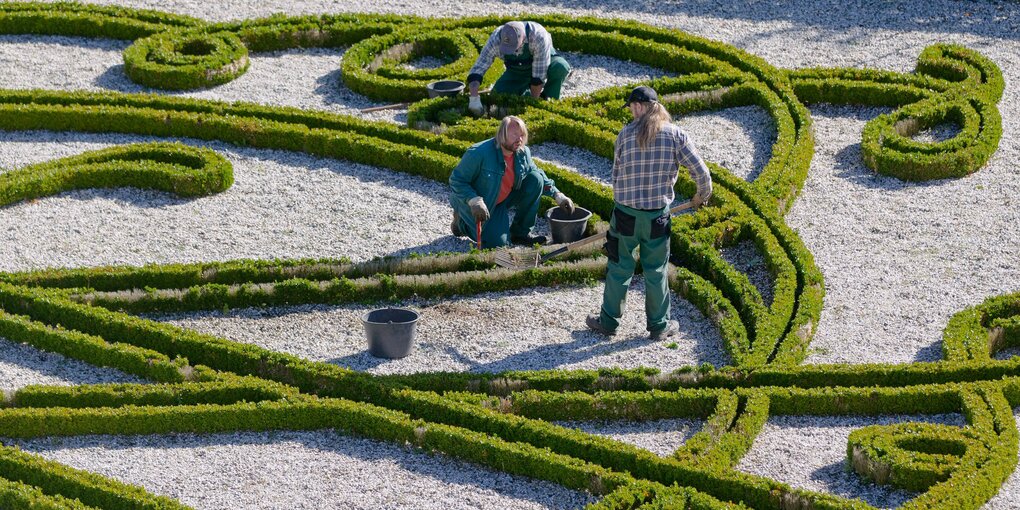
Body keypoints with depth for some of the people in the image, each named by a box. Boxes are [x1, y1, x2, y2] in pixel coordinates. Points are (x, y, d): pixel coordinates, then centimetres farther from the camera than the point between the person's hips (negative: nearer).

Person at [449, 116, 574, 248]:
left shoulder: (523, 153, -7)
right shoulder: (479, 153, -27)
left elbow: (537, 173, 11)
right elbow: (456, 180, -22)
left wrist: (557, 195, -2)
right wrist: (475, 201, -36)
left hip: (502, 202, 6)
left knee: (535, 179, -10)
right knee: (499, 243, -19)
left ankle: (520, 232, -1)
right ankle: (462, 221, 11)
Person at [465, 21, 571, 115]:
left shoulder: (538, 36, -40)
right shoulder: (496, 39, -31)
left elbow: (539, 73, -35)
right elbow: (477, 69, -29)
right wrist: (474, 98, -42)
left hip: (542, 64, -3)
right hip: (517, 71, 3)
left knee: (560, 66, -36)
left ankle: (548, 99, -11)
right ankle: (526, 90, 11)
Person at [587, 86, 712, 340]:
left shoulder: (626, 134, -5)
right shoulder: (675, 134, -7)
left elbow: (616, 176, 2)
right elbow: (701, 171, -7)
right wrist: (703, 194, 13)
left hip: (626, 214, 0)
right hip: (658, 215, 0)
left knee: (619, 269, 13)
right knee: (656, 271, 13)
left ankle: (608, 321, 23)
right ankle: (659, 326, 22)